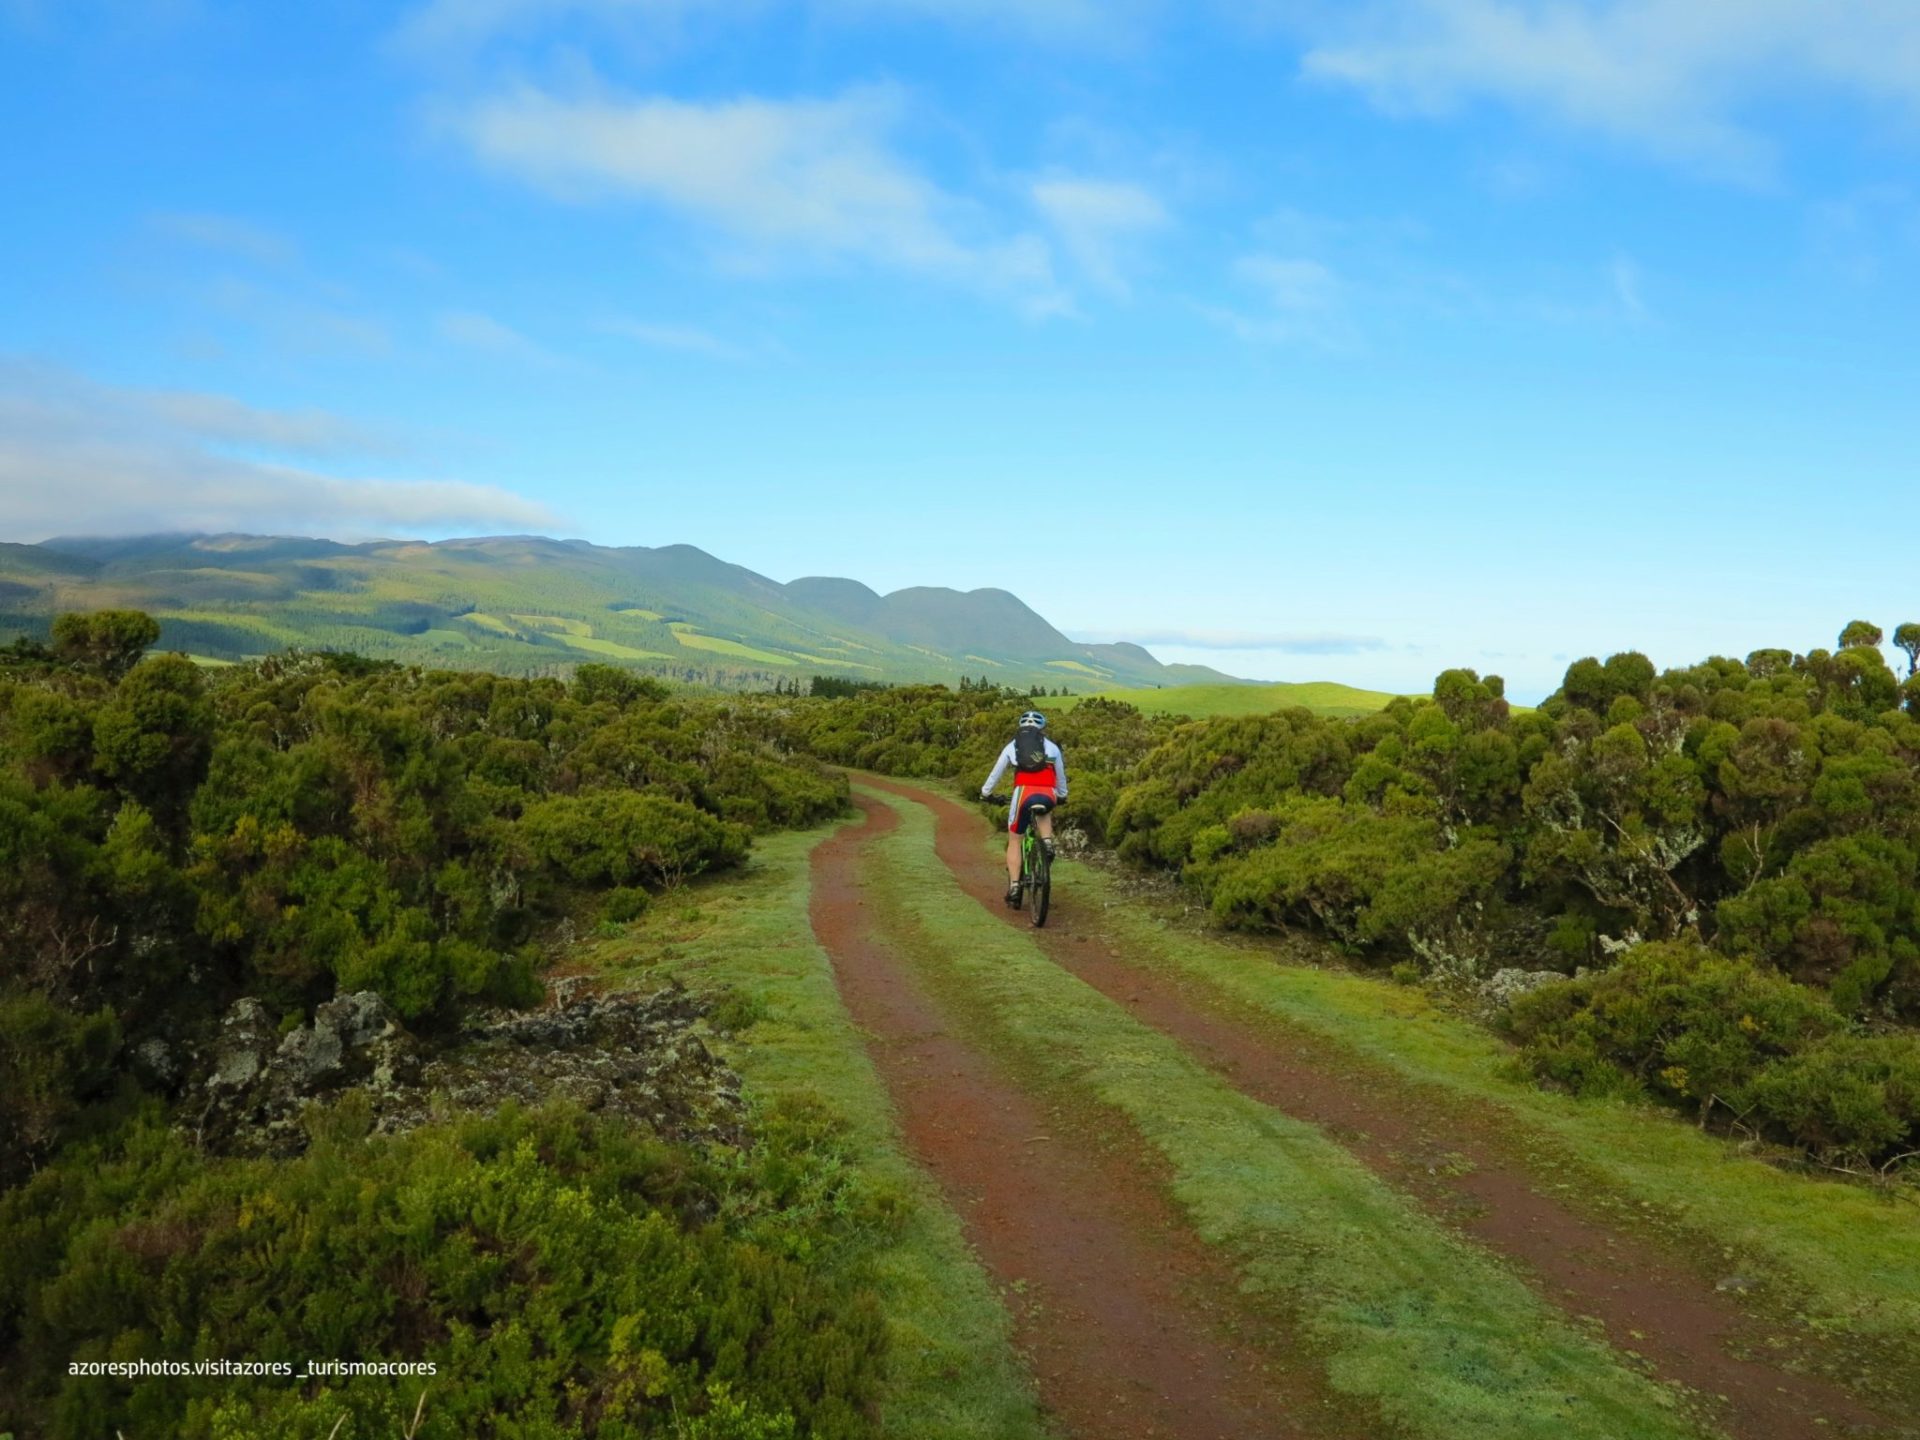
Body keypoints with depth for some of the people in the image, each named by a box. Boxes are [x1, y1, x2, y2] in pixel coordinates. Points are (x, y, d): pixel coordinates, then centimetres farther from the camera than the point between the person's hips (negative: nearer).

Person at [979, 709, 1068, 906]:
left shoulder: (1012, 746, 21)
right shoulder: (1052, 747, 22)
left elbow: (996, 772, 27)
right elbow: (1061, 776, 33)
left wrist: (985, 792, 42)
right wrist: (1062, 795, 50)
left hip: (1024, 792, -1)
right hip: (1048, 795, 1)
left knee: (1014, 841, 14)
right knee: (1043, 812, 38)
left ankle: (1014, 887, 6)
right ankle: (1047, 841, 10)